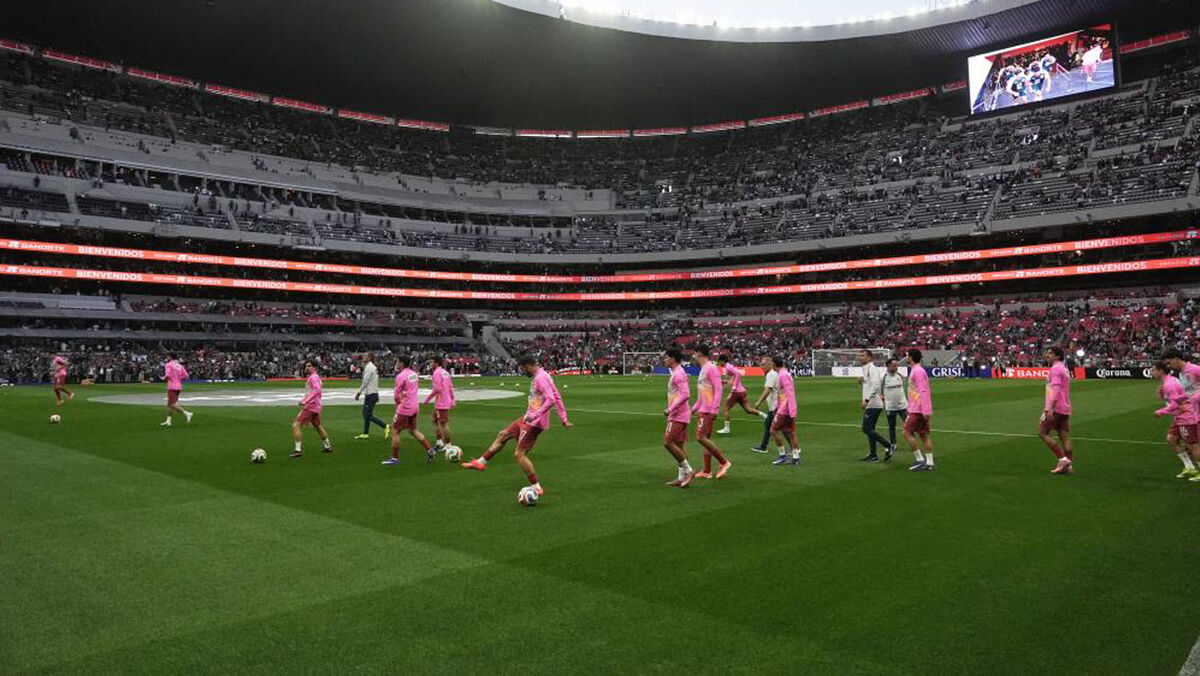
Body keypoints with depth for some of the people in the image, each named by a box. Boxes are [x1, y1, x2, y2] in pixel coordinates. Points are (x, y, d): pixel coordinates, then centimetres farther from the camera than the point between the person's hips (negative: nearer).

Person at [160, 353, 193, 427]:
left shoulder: (168, 365, -6)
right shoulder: (179, 365, 13)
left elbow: (167, 376, -19)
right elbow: (186, 376, 8)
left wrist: (163, 378, 2)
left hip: (172, 387, -8)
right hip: (179, 386, 8)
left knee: (172, 404, -8)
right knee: (169, 404, 16)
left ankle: (187, 413, -21)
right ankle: (168, 421, 18)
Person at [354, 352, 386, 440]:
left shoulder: (369, 367, -14)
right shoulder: (373, 367, 15)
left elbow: (365, 382, -17)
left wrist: (359, 392, -12)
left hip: (370, 394, -10)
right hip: (374, 393, 10)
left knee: (368, 415, -9)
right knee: (365, 414, 14)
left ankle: (386, 427, -11)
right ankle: (365, 434, 18)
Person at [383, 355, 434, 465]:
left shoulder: (401, 376, -16)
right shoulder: (414, 374, 8)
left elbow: (396, 395, -15)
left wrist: (397, 403, 5)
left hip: (404, 408, -8)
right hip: (414, 406, 8)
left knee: (395, 431, 3)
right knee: (413, 430, 20)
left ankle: (395, 458, 6)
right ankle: (429, 450, 14)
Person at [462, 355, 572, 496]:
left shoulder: (540, 378, -20)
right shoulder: (543, 376, 11)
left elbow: (551, 400, -30)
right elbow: (557, 398, 14)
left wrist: (535, 416, -29)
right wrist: (564, 419, 17)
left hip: (534, 423, -11)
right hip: (529, 418, 11)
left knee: (520, 454, -6)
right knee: (503, 435, 19)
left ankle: (537, 488, 1)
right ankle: (480, 462, 30)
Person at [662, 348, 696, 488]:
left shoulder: (678, 374, -16)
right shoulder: (677, 373, 16)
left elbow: (685, 394, -25)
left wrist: (670, 409, -22)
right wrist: (671, 409, 18)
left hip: (678, 415, -10)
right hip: (679, 415, 10)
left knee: (668, 442, -10)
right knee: (679, 445, 10)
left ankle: (688, 470, -5)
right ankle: (682, 477, 14)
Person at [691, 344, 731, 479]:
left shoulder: (711, 368, -13)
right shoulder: (703, 369, 16)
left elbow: (718, 390, -19)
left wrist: (714, 410, -24)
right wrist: (695, 407, 25)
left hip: (708, 410, -10)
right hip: (703, 410, 10)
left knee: (701, 437, -13)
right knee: (706, 438, 10)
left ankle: (724, 462, -5)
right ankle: (707, 471, 14)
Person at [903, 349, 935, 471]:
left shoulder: (917, 371, -15)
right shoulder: (915, 370, 16)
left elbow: (923, 391, -21)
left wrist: (926, 410, -24)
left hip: (918, 410, -10)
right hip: (917, 409, 10)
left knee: (907, 433, -6)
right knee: (924, 435, 8)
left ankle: (919, 459, -3)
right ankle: (929, 462, 9)